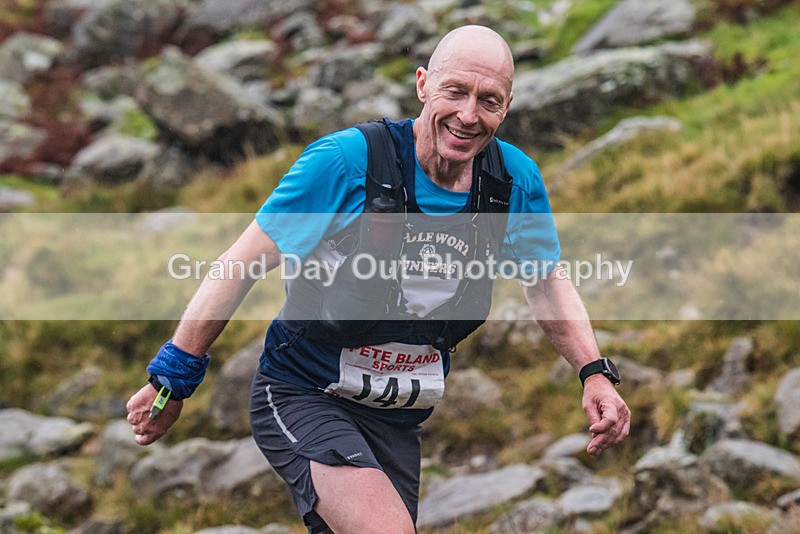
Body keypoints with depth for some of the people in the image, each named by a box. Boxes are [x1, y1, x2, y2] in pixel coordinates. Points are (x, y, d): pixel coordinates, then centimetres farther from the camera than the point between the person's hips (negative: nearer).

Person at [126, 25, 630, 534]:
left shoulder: (516, 179, -7)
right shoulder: (346, 161, -20)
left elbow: (547, 282, 10)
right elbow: (243, 263, -14)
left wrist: (595, 372, -4)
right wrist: (172, 381, -12)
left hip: (397, 422, 6)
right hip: (302, 397, -6)